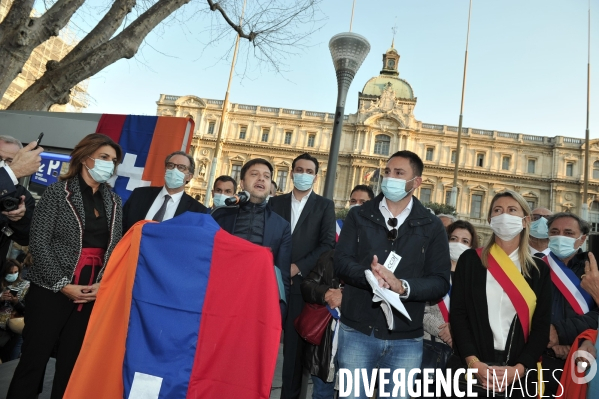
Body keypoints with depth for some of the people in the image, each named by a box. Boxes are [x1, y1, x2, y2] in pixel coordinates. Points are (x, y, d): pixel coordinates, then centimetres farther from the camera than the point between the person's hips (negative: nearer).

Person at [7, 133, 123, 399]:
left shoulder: (114, 202, 8)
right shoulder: (58, 192, -3)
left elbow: (116, 248, 6)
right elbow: (38, 243, -7)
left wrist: (104, 284, -8)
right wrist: (63, 285, -12)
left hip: (93, 294, 3)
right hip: (52, 290, -3)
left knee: (71, 362, 12)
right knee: (34, 359, 6)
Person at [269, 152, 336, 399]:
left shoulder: (324, 205, 6)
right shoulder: (275, 202, 12)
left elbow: (328, 243, -3)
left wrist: (298, 267, -11)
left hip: (303, 282, -2)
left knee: (294, 343, 5)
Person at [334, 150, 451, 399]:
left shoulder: (432, 227, 2)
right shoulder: (359, 216, 3)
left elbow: (441, 282, -4)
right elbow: (341, 262, -6)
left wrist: (403, 286, -22)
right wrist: (368, 275, -26)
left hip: (406, 339, 1)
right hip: (357, 331, 0)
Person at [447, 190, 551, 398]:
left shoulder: (539, 269, 5)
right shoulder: (470, 259, -1)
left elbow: (542, 325, 1)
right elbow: (457, 313, -5)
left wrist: (519, 369, -11)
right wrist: (473, 362, -14)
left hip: (518, 374, 2)